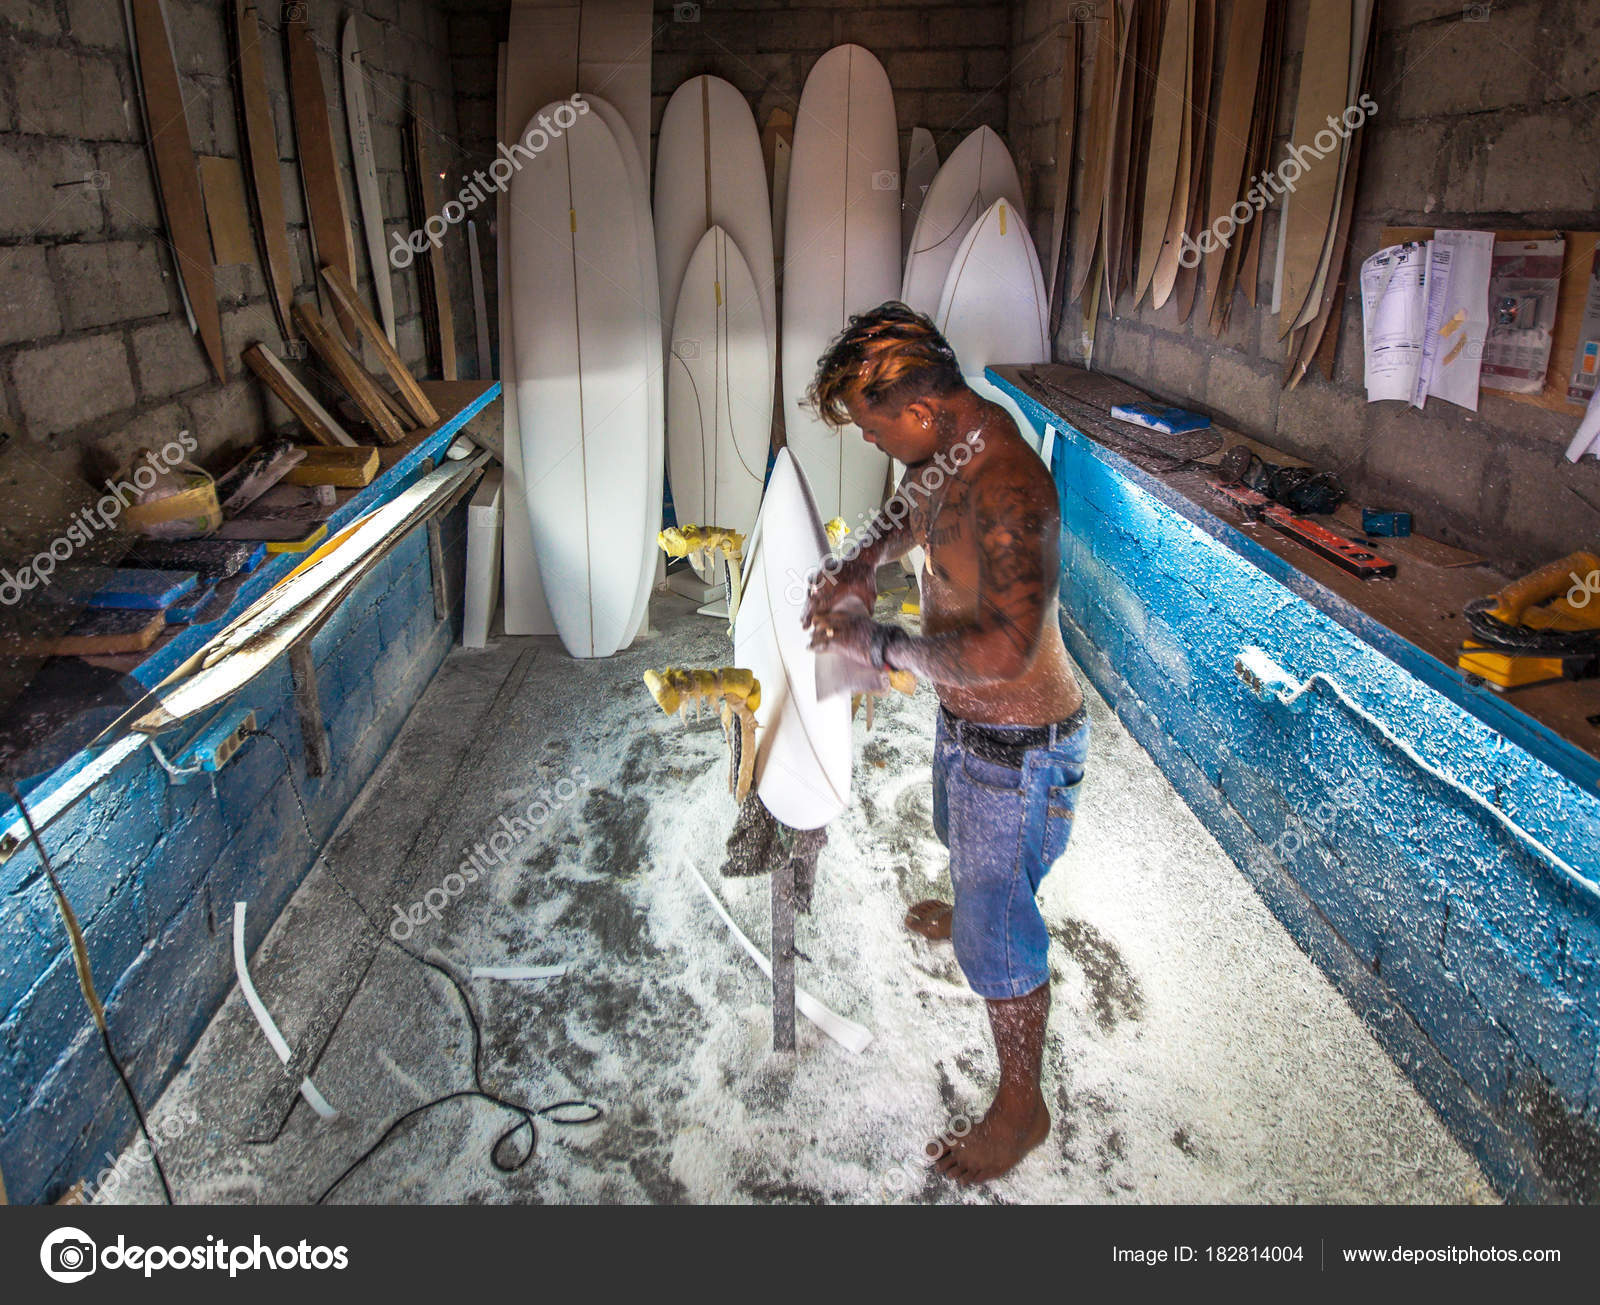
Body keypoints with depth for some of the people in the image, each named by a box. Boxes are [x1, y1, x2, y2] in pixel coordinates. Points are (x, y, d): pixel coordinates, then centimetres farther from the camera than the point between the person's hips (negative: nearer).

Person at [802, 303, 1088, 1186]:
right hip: (965, 717, 10)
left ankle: (1021, 1106, 31)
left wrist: (880, 645, -33)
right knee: (961, 838, 37)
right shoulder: (955, 439, -5)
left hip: (1016, 747, -10)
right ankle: (967, 912, 70)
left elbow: (1004, 650, -48)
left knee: (998, 932, 7)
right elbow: (909, 509, 15)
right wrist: (861, 566, -5)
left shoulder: (1006, 492, -35)